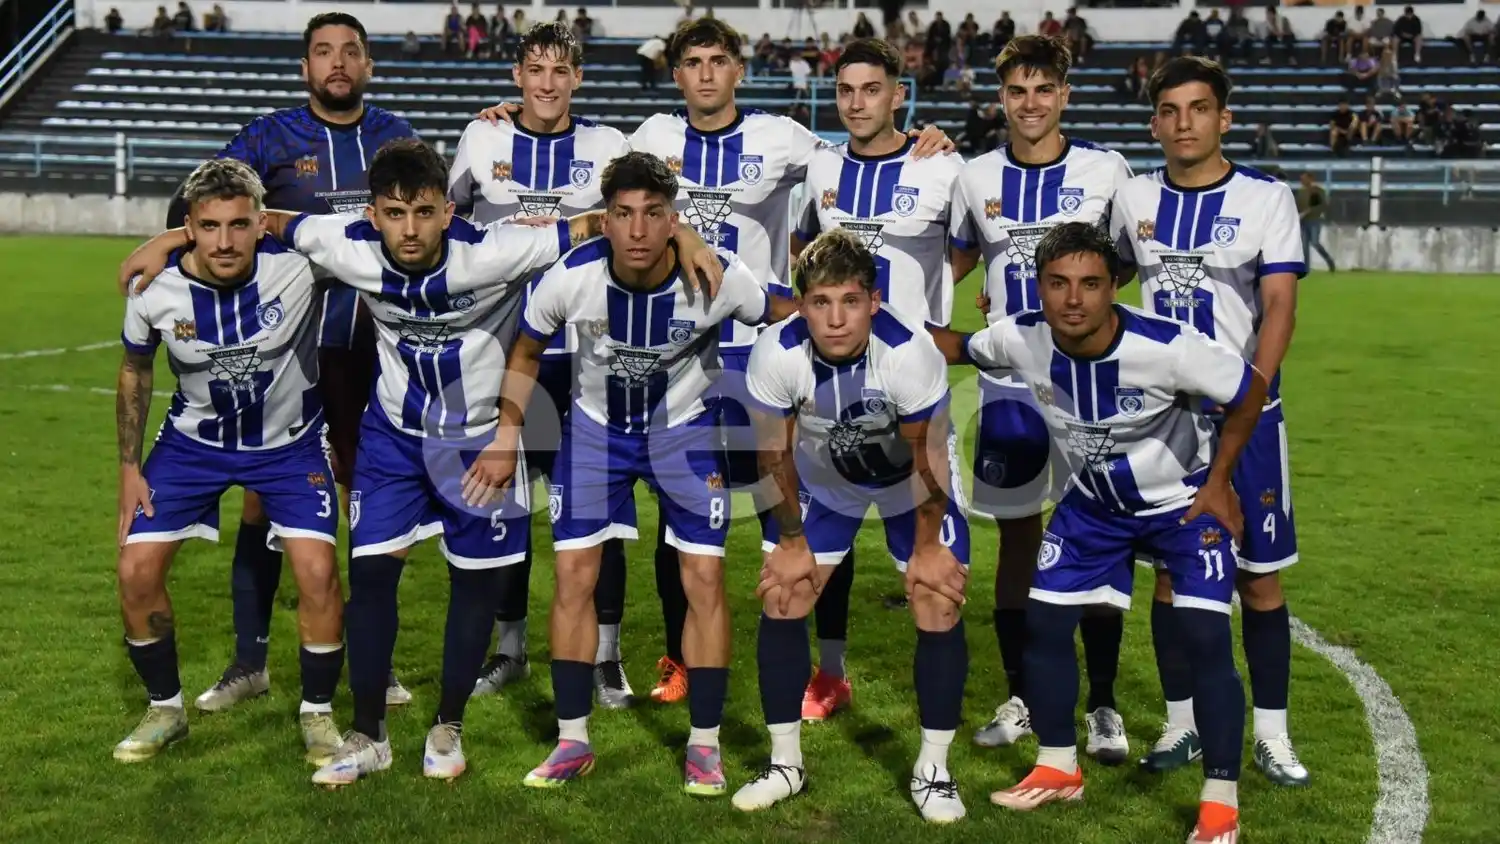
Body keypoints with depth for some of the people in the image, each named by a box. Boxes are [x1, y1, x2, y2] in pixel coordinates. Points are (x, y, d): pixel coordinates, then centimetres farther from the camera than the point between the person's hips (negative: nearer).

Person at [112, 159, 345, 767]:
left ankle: (317, 713, 8)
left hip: (289, 442, -2)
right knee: (137, 570, -5)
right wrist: (130, 468, 1)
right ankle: (165, 709, 19)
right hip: (194, 441, 2)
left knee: (317, 571, -16)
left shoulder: (298, 267, -27)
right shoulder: (155, 290, -18)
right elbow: (135, 370, 1)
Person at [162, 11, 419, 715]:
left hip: (372, 348, 2)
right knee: (265, 495, 2)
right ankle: (249, 662, 15)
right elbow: (189, 210, 1)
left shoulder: (396, 138, 7)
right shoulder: (270, 138, 0)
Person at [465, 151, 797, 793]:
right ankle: (573, 741, 12)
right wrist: (506, 440, -5)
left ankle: (703, 745, 9)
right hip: (595, 424, 1)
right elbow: (525, 353, -4)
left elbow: (790, 320, -9)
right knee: (574, 576, -4)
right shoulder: (570, 278, -24)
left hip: (686, 427, -1)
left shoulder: (719, 279, -27)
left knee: (703, 578, -6)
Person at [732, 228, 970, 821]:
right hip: (823, 478, 2)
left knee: (939, 611, -8)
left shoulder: (910, 350, -38)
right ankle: (785, 764, 15)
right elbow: (775, 453, -14)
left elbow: (928, 455, -22)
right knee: (780, 602, -3)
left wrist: (927, 545, -12)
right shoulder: (776, 354, -32)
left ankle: (933, 772, 10)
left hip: (911, 479, -2)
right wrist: (792, 541, -7)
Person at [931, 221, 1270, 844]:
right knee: (1043, 622, 2)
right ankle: (1058, 768, 23)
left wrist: (1218, 482, -12)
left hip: (1184, 502, -4)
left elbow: (1251, 392, -16)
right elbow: (959, 347, 0)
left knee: (1204, 639, -15)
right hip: (1093, 504, 4)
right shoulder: (1021, 339, -23)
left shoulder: (1168, 348, -34)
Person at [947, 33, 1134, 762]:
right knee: (1017, 539, 8)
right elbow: (952, 265, 17)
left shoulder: (1106, 171, -2)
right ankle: (1019, 699, 22)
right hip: (1008, 386, 2)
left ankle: (1103, 706, 15)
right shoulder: (976, 179, 5)